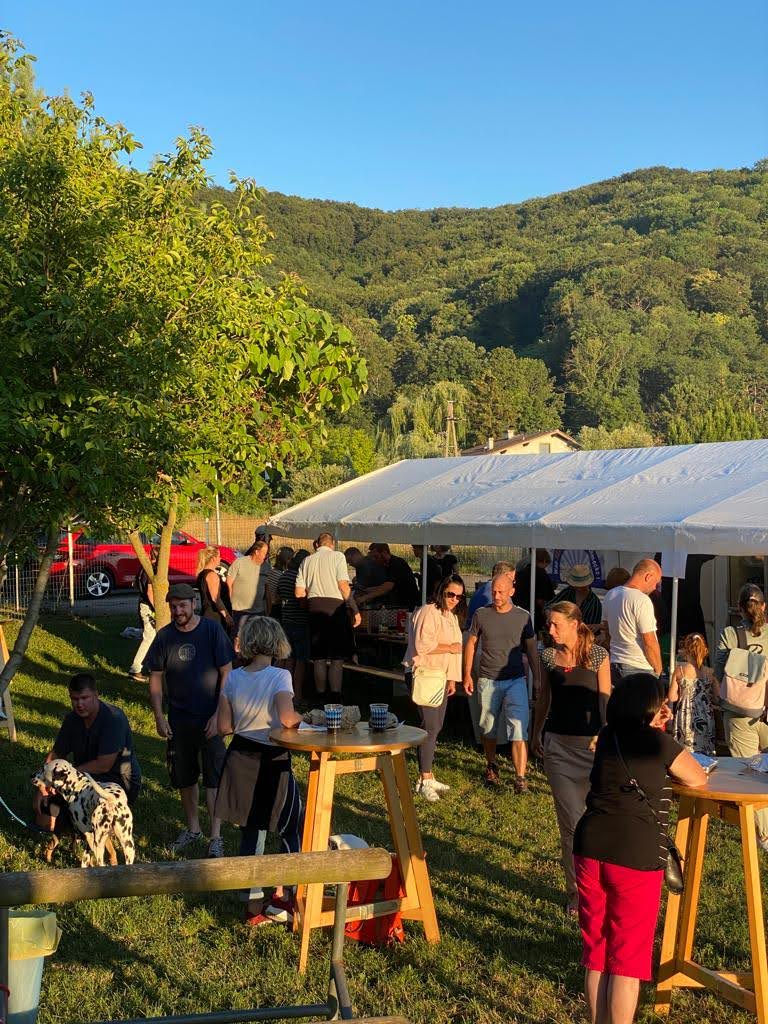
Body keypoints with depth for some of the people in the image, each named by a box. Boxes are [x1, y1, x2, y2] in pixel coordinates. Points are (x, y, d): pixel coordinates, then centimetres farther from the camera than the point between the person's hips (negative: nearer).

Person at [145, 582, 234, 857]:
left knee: (214, 778, -4)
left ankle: (216, 837, 4)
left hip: (210, 718, -3)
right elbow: (155, 678, 6)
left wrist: (218, 715, -12)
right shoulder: (165, 636, -1)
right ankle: (193, 829, 30)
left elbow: (226, 673, -7)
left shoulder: (212, 630, -10)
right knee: (184, 777, 13)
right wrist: (159, 716, -2)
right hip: (179, 719, 3)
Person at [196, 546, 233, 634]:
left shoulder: (202, 573, 13)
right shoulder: (212, 575, -15)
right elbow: (215, 598, -21)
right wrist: (226, 615, -17)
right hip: (215, 616, -10)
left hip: (205, 613, 10)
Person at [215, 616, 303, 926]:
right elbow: (287, 719, -29)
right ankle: (281, 901, 14)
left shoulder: (232, 678, -2)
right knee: (291, 831, 13)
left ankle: (254, 906, 21)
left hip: (240, 761, 5)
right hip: (272, 763, -5)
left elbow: (223, 727, 1)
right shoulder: (280, 676, -17)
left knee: (250, 834, 15)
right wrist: (305, 718, -8)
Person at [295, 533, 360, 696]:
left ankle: (320, 695, 14)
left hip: (314, 607, 4)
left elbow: (298, 593, 9)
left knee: (319, 657, 12)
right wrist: (355, 610, -4)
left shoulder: (307, 561, 12)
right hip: (335, 606, -4)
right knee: (337, 657, 0)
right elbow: (343, 586, -9)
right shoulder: (337, 556, 0)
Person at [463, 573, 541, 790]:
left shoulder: (523, 617, 1)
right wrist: (467, 674, 6)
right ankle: (491, 767, 34)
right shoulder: (481, 615, 1)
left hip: (515, 680, -1)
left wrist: (537, 679, 7)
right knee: (488, 728, 13)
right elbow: (470, 644, 10)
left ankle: (520, 778, -11)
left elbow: (531, 649, 9)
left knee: (519, 729, -11)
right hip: (487, 680, 1)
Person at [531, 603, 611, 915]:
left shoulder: (598, 655, -3)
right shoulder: (548, 656, 6)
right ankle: (575, 892, 10)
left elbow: (605, 699, -2)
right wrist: (535, 734, 24)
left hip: (592, 743, -2)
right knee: (571, 822, 0)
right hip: (558, 745, 2)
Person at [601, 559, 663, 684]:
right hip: (639, 669, -8)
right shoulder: (642, 601, -18)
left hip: (614, 664, 8)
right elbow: (650, 642, -18)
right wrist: (658, 669, -5)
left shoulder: (610, 595, 7)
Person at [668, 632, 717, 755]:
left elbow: (672, 697, -6)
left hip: (684, 718, -1)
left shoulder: (679, 670, -8)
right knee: (704, 754, 10)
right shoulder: (710, 673, -5)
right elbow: (718, 699, -2)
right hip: (704, 719, 1)